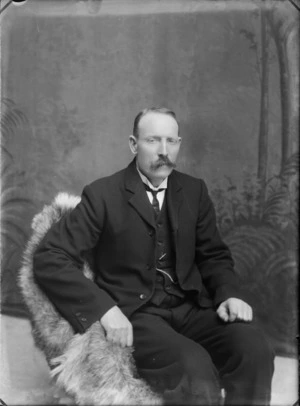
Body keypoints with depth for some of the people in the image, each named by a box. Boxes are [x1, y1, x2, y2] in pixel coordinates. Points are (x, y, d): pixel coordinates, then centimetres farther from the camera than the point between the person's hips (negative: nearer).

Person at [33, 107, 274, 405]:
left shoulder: (194, 191, 9)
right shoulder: (103, 194, -5)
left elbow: (213, 255, 16)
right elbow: (49, 258, -9)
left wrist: (229, 294, -6)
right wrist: (103, 308, -21)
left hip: (190, 307, 4)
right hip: (132, 314, -4)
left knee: (255, 351, -23)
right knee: (195, 370, -31)